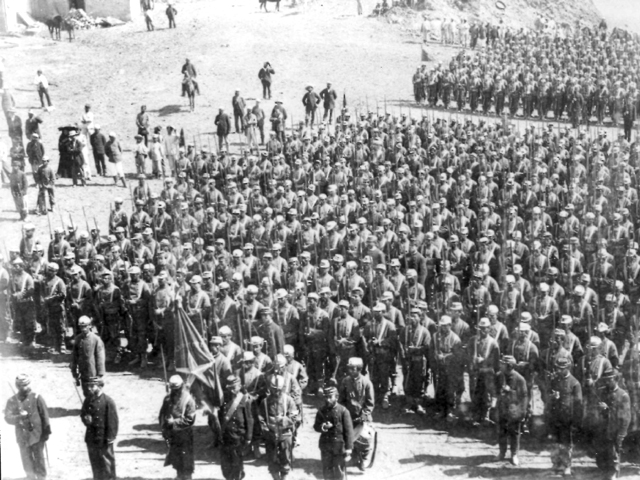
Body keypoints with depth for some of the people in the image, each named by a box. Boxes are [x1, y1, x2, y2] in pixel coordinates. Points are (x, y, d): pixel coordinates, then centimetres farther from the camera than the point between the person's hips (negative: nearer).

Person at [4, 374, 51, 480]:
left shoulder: (36, 398, -10)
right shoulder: (12, 401, -4)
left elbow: (44, 415, -5)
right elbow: (7, 418, -7)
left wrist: (46, 431, -4)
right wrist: (19, 417, -26)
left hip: (37, 435, -2)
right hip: (22, 436, 2)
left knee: (39, 460, 7)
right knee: (27, 462, 12)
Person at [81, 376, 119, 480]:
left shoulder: (108, 401, -16)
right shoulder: (88, 400, 4)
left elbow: (113, 420, -14)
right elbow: (83, 413, 15)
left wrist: (111, 437, -14)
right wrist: (86, 419, -10)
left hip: (104, 438, -6)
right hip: (91, 437, 6)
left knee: (106, 461, 7)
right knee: (95, 461, 16)